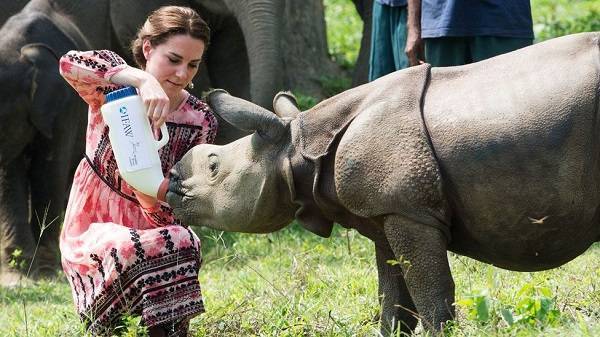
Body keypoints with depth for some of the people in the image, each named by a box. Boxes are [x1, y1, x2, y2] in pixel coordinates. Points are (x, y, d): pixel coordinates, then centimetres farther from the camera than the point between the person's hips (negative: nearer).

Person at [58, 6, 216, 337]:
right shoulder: (113, 88, -9)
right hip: (92, 229, -2)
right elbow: (70, 64, -34)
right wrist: (141, 79, -47)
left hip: (149, 228, 2)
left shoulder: (200, 123, -5)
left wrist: (153, 198, -32)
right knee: (127, 250, -35)